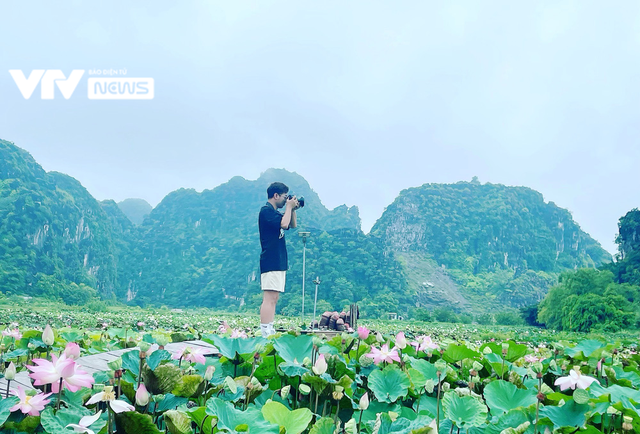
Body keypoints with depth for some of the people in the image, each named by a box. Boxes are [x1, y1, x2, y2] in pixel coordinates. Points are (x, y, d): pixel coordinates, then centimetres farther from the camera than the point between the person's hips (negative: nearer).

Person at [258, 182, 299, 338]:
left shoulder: (275, 212, 20)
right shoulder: (266, 210, -10)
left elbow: (292, 225, 29)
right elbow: (284, 224, -22)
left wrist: (293, 209, 15)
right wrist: (289, 206, -8)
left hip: (279, 262, 10)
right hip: (271, 262, -10)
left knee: (274, 298, 9)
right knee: (269, 298, -15)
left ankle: (269, 331, 12)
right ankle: (265, 334, -17)